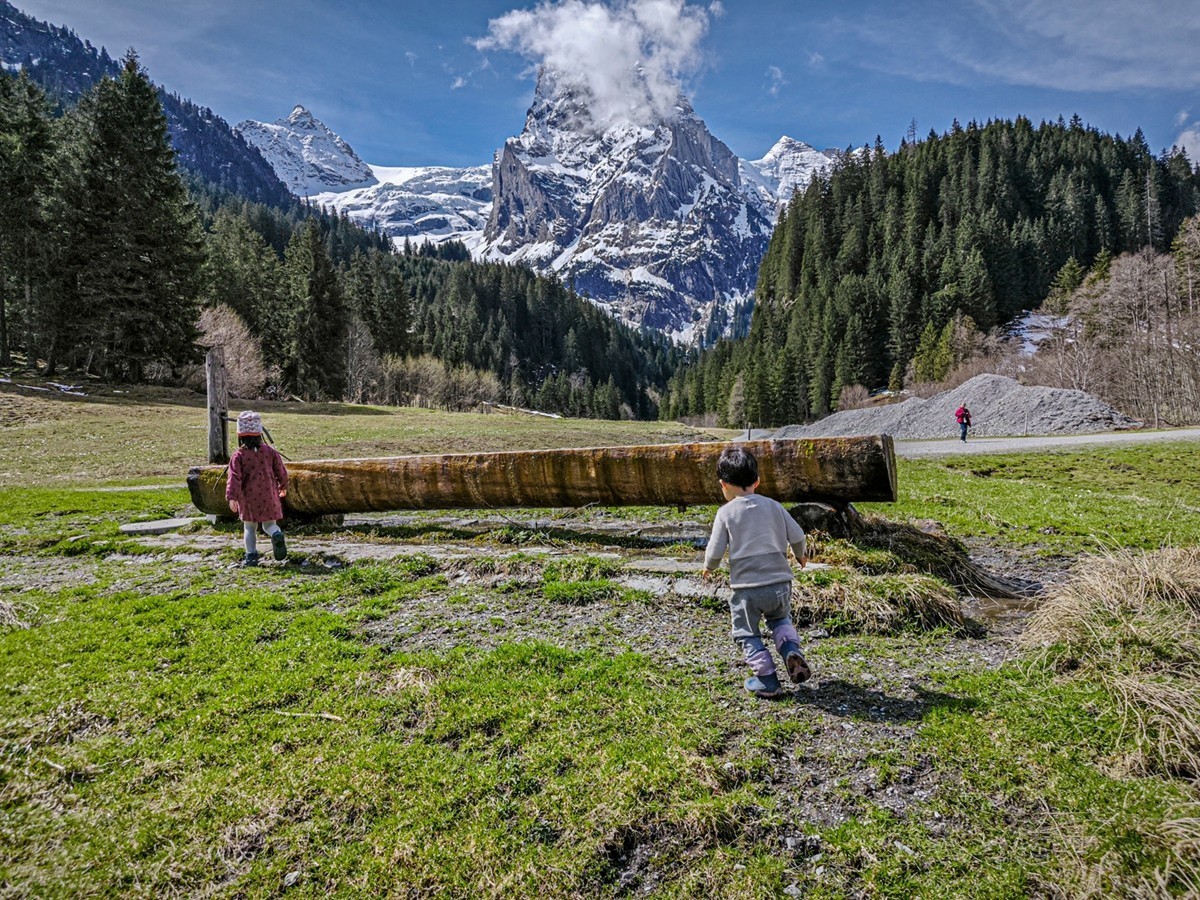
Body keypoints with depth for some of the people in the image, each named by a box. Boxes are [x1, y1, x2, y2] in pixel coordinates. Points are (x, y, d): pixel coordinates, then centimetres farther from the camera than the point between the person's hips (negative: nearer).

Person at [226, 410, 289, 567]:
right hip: (269, 496, 2)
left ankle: (251, 556, 9)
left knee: (250, 528, 12)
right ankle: (277, 534, -21)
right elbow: (281, 471, 7)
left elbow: (234, 477, -13)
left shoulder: (239, 455, -5)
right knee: (269, 524, 12)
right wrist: (283, 486, 23)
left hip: (249, 498, -2)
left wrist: (232, 497, -14)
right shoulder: (269, 451, 1)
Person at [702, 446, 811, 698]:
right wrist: (800, 554, 28)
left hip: (746, 587, -4)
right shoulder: (773, 506, 5)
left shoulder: (726, 513, -5)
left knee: (747, 633, 14)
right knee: (780, 619, 30)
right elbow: (797, 535, 6)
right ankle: (791, 649, 5)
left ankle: (767, 680, 12)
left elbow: (715, 550, -6)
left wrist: (709, 567, 16)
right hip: (779, 582, 4)